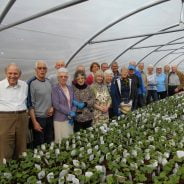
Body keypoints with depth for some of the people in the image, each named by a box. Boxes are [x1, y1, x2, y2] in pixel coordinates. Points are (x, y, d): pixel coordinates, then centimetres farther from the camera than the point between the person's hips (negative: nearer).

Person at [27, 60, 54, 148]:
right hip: (39, 118, -6)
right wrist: (34, 122, -16)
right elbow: (30, 104, -13)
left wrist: (52, 107, -1)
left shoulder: (48, 81, 6)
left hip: (49, 117, 6)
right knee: (39, 145, 6)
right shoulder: (31, 83, -12)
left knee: (50, 143, 16)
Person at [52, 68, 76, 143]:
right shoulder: (55, 89, -7)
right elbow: (56, 105, -14)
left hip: (70, 119, 5)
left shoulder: (70, 88, 11)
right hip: (60, 120, -5)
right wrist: (69, 112, -13)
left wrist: (73, 113, -3)